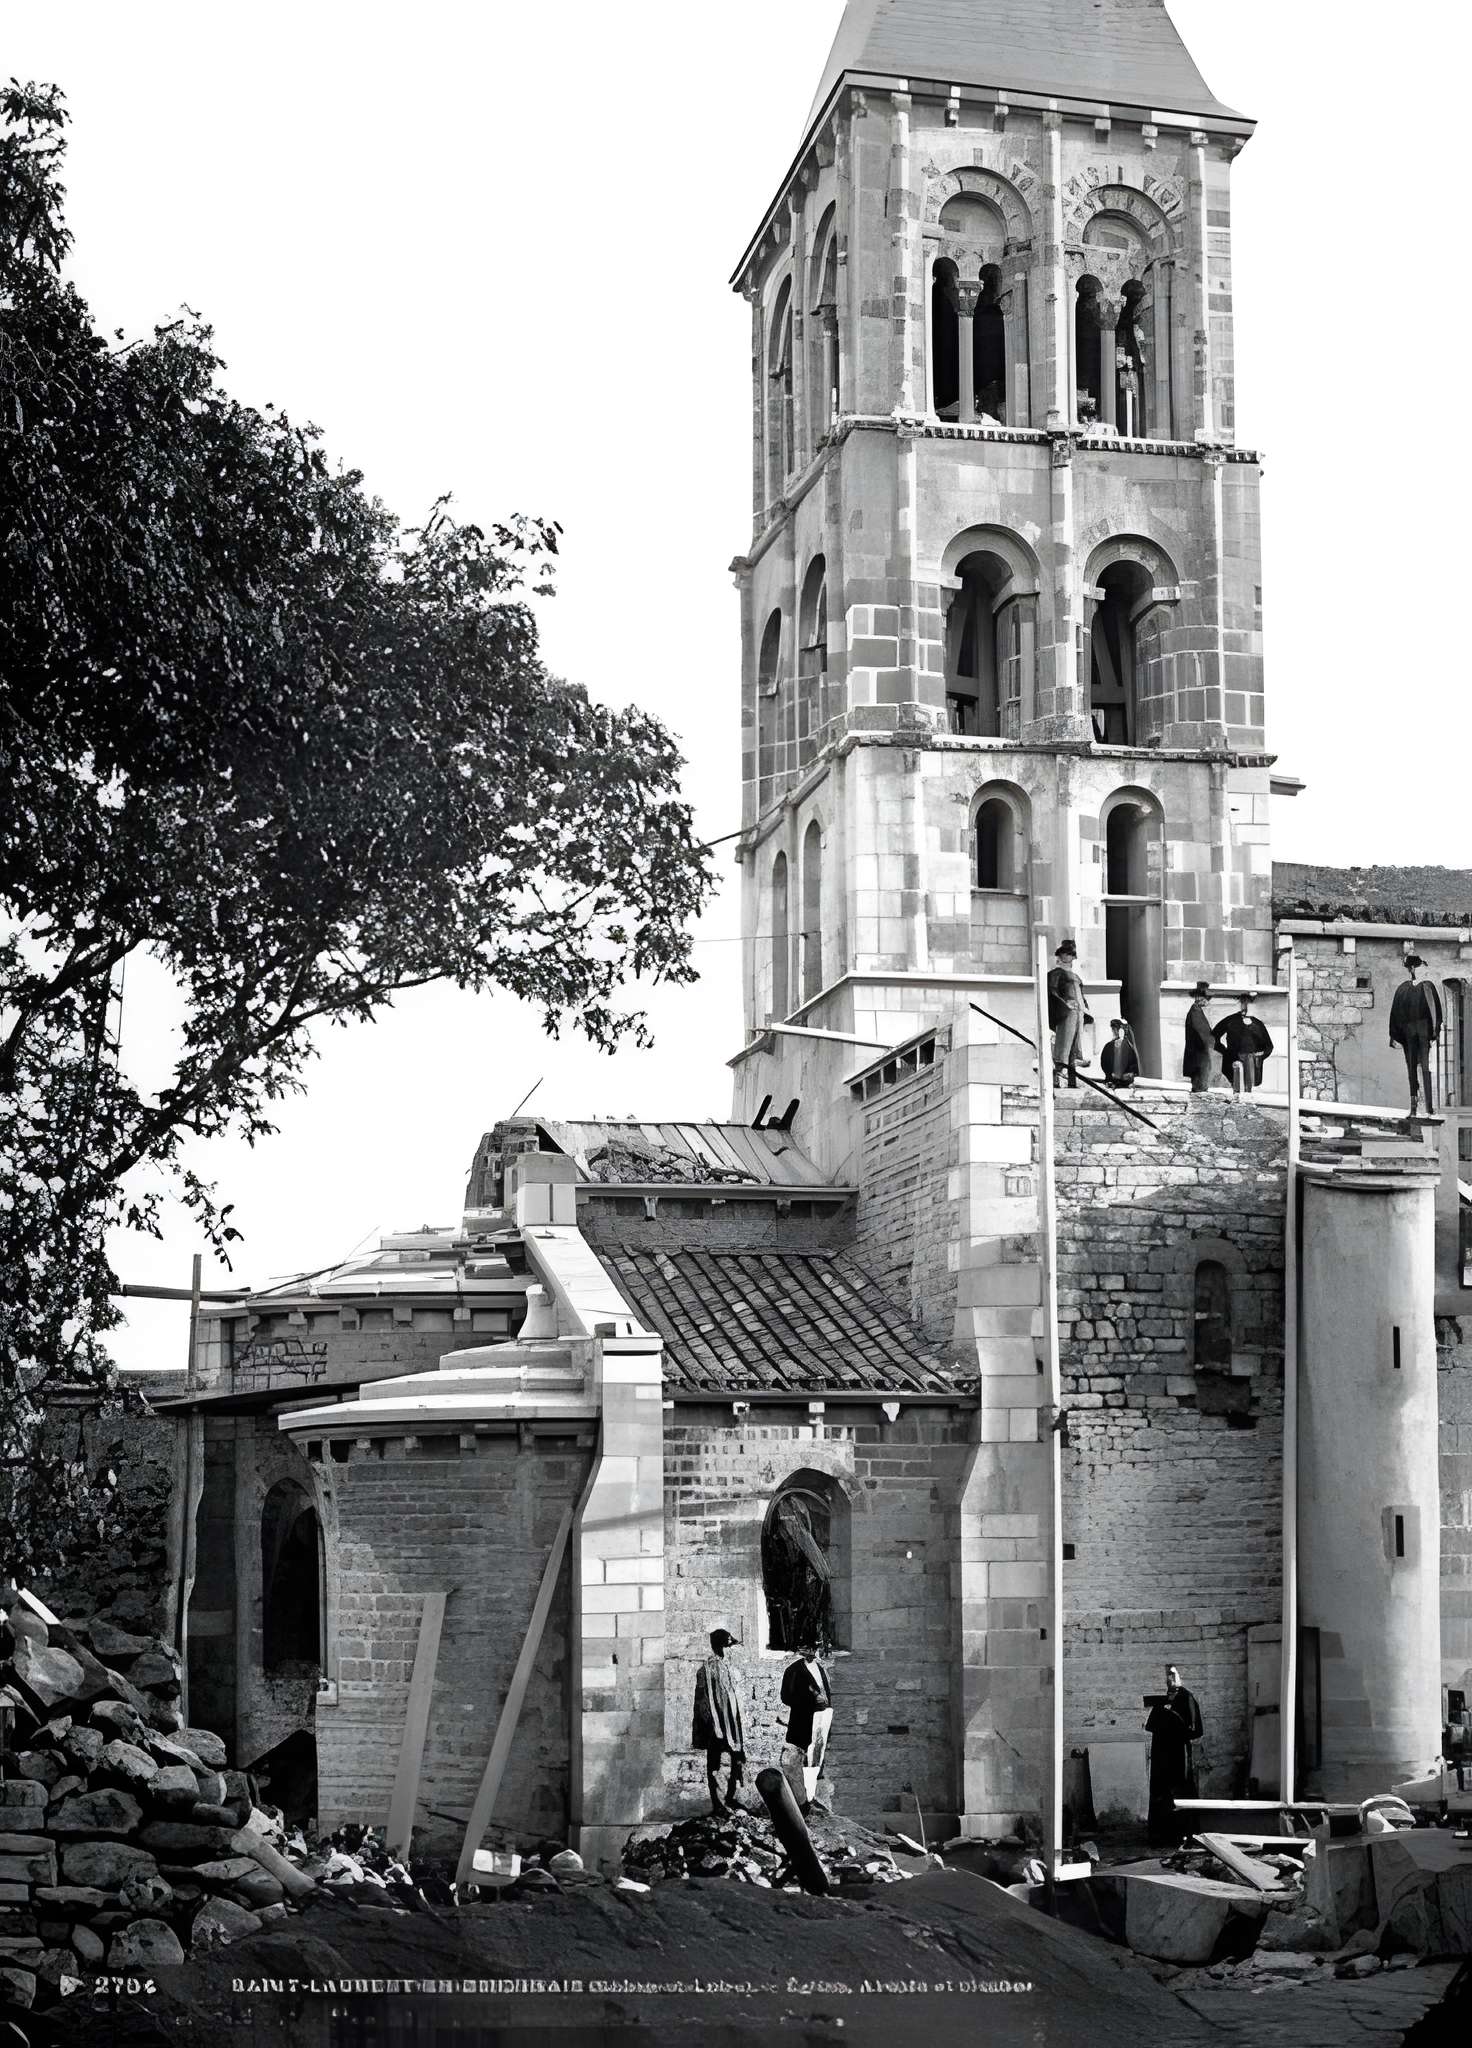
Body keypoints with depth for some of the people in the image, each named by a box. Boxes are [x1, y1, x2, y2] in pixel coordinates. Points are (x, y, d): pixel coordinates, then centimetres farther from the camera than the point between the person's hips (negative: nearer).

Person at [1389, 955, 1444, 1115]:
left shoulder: (1428, 987, 4)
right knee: (1411, 1068, 3)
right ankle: (1414, 1106, 5)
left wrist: (1435, 1034, -10)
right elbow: (1395, 1013, 11)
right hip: (1408, 1034, 3)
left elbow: (1436, 1010, -1)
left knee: (1425, 1067, -11)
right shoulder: (1402, 989, 12)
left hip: (1424, 1032, -3)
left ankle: (1430, 1107, -12)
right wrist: (1395, 1036, 5)